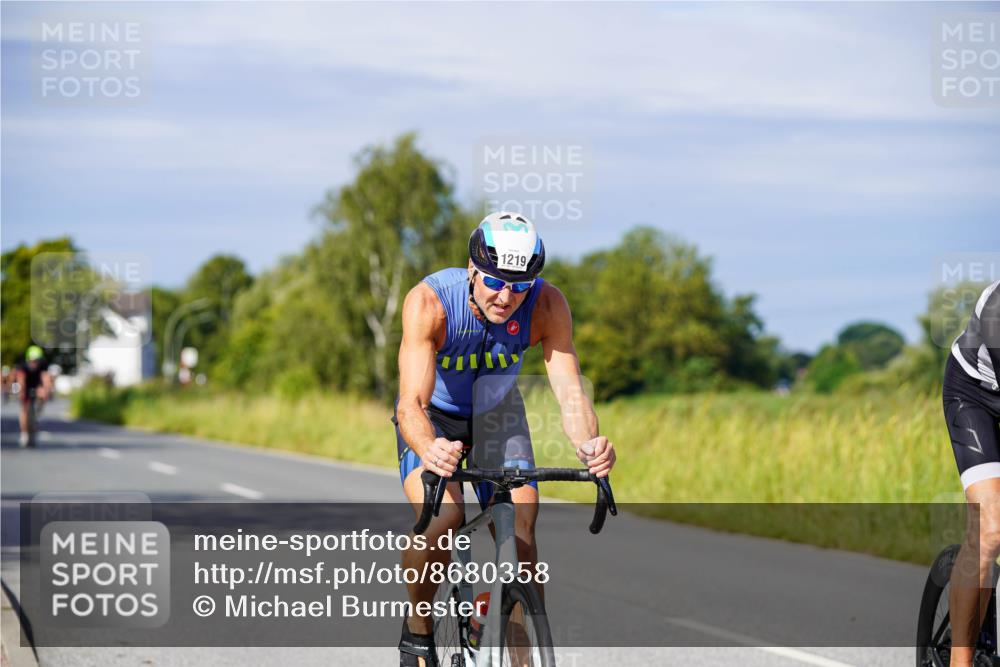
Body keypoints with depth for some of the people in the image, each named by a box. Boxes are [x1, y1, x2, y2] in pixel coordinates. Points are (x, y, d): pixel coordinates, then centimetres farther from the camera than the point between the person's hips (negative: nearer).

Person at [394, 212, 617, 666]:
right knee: (441, 518, -27)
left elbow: (570, 392, -34)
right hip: (435, 415, -3)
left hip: (496, 411, 3)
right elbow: (412, 403, -43)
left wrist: (589, 445, -56)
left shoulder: (547, 305, -28)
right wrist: (428, 450, -65)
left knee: (521, 530, -17)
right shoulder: (429, 302, -35)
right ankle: (418, 629, -2)